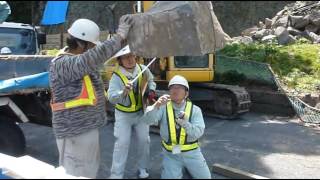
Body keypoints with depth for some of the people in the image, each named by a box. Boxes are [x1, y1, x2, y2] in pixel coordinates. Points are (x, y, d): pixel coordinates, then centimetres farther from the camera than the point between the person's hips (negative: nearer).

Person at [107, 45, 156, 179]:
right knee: (122, 143, -3)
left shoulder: (143, 69, -10)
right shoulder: (116, 76, -21)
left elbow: (150, 81, 13)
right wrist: (123, 92, -49)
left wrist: (151, 90, -5)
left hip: (141, 112, 4)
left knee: (144, 140, 10)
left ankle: (142, 168, 31)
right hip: (124, 114, -3)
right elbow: (111, 97, -32)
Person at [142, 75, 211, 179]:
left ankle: (188, 167, 31)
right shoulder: (163, 107, -7)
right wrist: (156, 106, -41)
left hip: (191, 153, 1)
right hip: (171, 154, 0)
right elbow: (148, 120, -23)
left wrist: (186, 124, -39)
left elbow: (198, 132, -19)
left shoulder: (195, 110, -7)